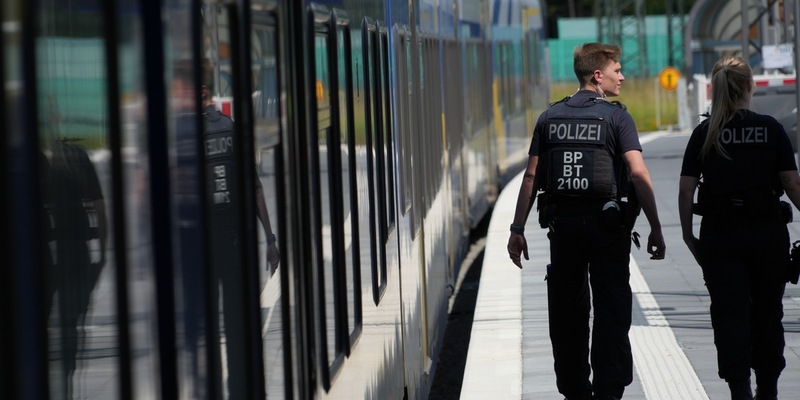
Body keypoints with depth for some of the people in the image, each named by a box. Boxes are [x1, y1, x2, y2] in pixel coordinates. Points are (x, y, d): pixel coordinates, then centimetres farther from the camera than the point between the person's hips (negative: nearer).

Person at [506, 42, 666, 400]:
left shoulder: (550, 118, 7)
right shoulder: (616, 117, -5)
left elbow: (531, 177, 4)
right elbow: (638, 173, -14)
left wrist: (518, 230, 7)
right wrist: (655, 229, -10)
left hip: (562, 223, 4)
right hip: (607, 223, -4)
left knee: (567, 314, 11)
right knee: (611, 312, 0)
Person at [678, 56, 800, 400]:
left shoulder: (704, 134, -2)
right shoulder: (770, 129, -4)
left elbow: (686, 189, -5)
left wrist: (688, 234, 5)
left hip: (719, 235, 0)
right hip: (767, 232, 0)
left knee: (729, 314, 0)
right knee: (767, 313, 15)